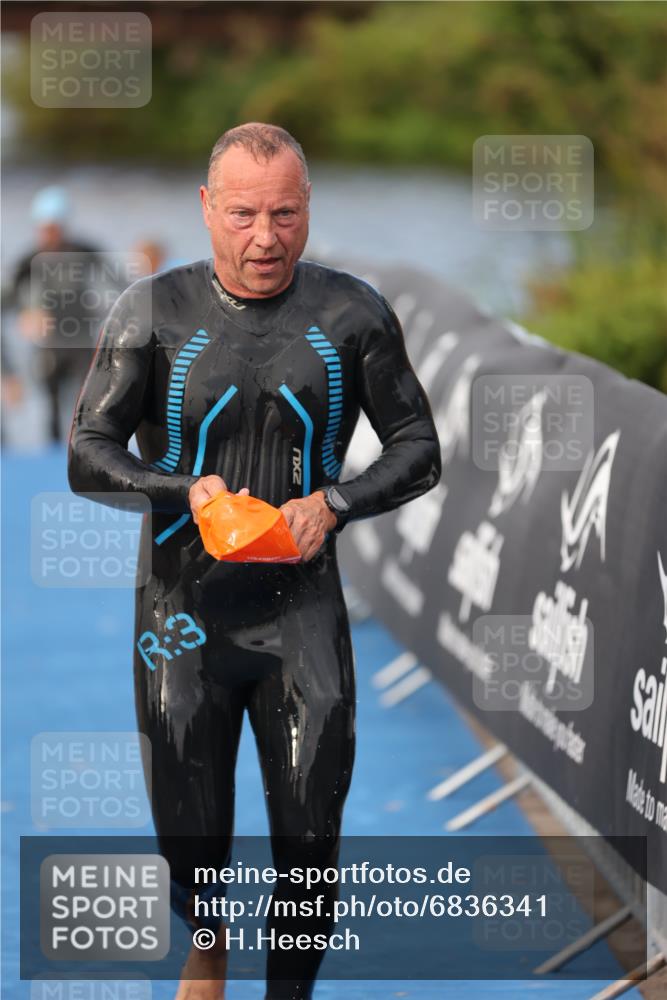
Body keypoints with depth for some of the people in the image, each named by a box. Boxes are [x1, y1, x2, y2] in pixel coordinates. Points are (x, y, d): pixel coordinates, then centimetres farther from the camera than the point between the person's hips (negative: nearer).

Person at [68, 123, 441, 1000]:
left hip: (303, 612, 0)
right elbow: (86, 456, -2)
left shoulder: (350, 313, -1)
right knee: (190, 837, 8)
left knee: (309, 841, -1)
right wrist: (185, 490, -20)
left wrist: (332, 503, -13)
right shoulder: (155, 311, -4)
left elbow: (418, 450, 5)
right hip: (186, 616, 0)